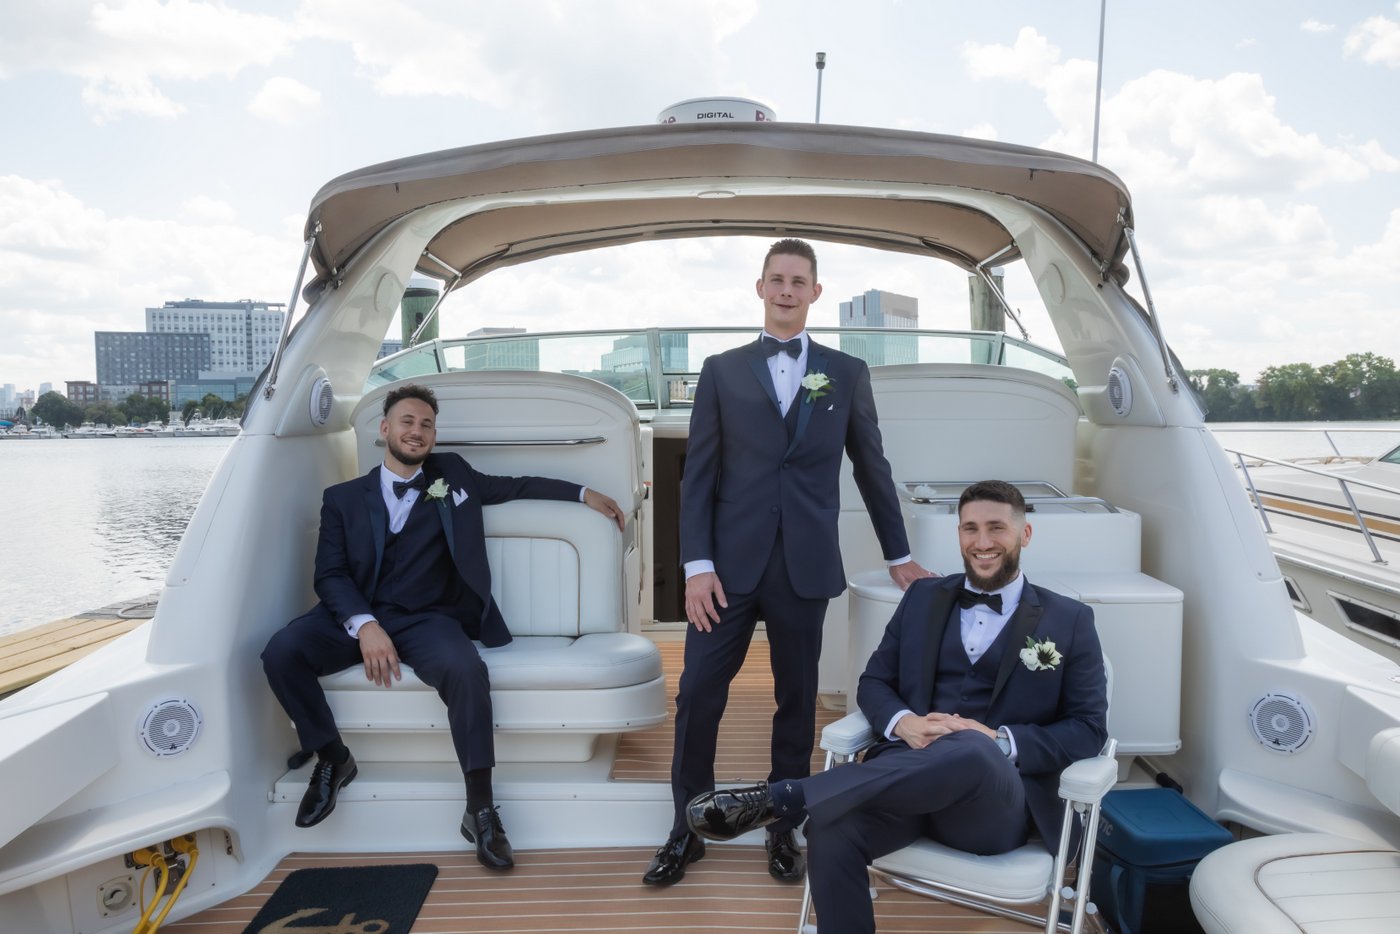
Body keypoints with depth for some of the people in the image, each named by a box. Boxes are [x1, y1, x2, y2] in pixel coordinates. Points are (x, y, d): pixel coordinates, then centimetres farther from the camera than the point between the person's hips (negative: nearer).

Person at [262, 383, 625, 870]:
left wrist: (584, 493, 18)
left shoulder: (452, 474, 15)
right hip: (356, 616, 1)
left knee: (466, 669, -33)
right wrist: (364, 625, -16)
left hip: (427, 619, -1)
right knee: (281, 651, -27)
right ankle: (332, 758, -2)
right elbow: (329, 574, 2)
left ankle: (480, 808, -21)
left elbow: (513, 485, 25)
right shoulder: (343, 497, 11)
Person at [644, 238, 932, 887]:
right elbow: (699, 473, 2)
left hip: (805, 566, 1)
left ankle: (783, 829, 27)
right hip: (730, 562, 0)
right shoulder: (722, 370, 6)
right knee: (697, 698, 1)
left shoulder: (847, 373, 7)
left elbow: (872, 468, 13)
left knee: (797, 702, 10)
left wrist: (898, 555, 16)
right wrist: (697, 564, -6)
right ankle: (686, 830, 19)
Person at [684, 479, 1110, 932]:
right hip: (911, 772, 2)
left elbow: (1089, 729, 4)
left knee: (972, 750, -40)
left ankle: (781, 795, -35)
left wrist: (1000, 740, -13)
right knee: (830, 828, -32)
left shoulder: (1070, 621, 8)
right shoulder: (924, 597, 15)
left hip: (999, 801, -2)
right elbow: (874, 682, 14)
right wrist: (903, 722, -10)